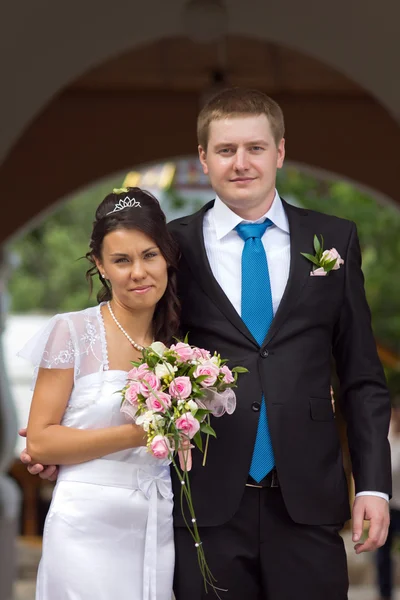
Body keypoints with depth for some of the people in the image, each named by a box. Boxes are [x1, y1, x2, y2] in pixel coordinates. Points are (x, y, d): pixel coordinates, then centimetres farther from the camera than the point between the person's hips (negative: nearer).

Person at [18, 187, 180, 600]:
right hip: (88, 530, -4)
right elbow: (39, 443, -9)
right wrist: (135, 435, -16)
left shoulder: (176, 342, 9)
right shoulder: (73, 332, -5)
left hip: (158, 532, 4)